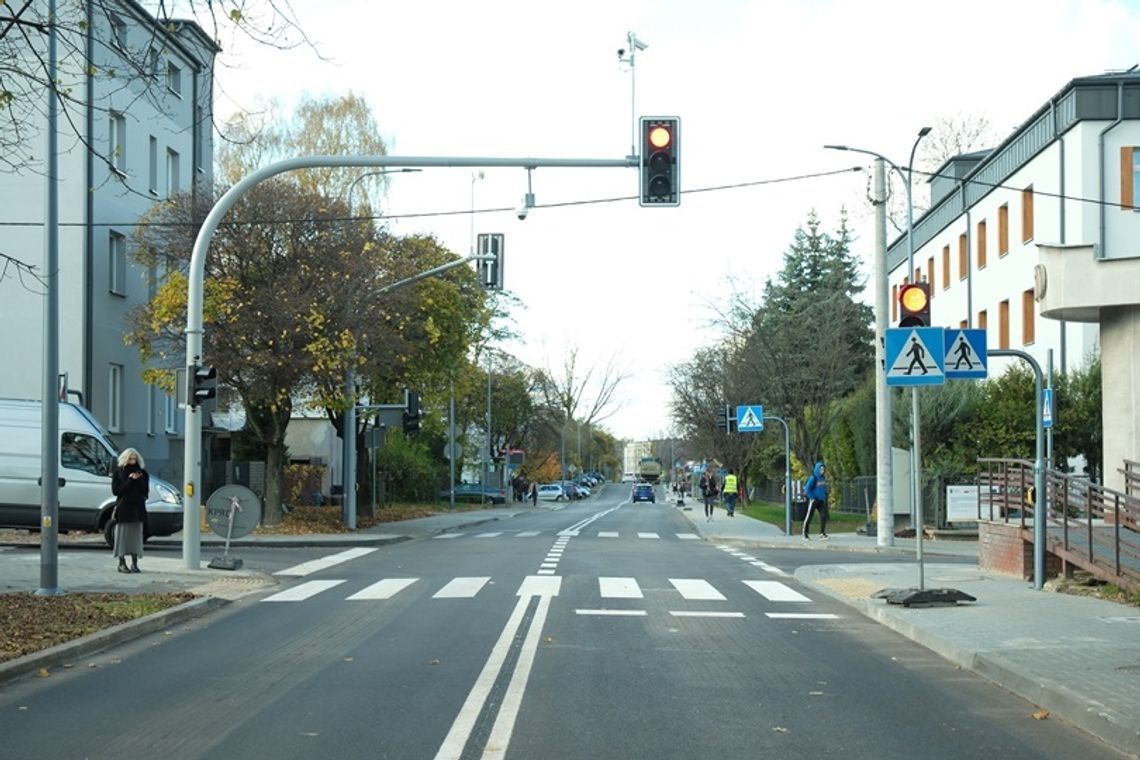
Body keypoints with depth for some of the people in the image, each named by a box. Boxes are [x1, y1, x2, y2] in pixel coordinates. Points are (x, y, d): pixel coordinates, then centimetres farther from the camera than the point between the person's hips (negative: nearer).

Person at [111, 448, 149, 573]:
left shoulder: (142, 473, 10)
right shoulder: (118, 472, 2)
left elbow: (146, 491, 5)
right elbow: (115, 490, -7)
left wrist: (139, 480, -12)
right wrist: (129, 480, -15)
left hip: (138, 508, 3)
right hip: (123, 508, -3)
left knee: (136, 535, 2)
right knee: (122, 534, -3)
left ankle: (134, 563, 6)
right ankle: (122, 563, 1)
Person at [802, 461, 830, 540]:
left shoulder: (823, 478, 9)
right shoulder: (813, 478, -12)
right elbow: (807, 488, -17)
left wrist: (825, 497, 11)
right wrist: (812, 497, -16)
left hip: (821, 501, 6)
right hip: (814, 501, -6)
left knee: (824, 516, -4)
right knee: (809, 517, 1)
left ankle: (822, 533, 4)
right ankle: (805, 534, 9)